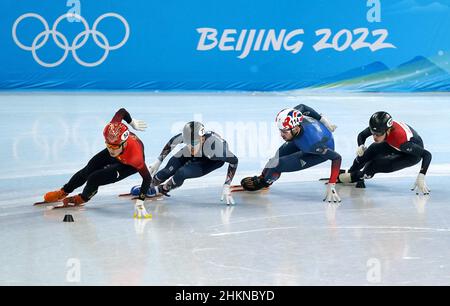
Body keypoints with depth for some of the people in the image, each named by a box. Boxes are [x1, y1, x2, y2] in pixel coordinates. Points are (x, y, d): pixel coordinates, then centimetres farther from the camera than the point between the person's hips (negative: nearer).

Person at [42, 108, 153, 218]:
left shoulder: (135, 156, -47)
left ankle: (82, 199, 20)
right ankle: (63, 192, 37)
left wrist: (140, 202, -38)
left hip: (129, 164, -5)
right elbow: (122, 111, -18)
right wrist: (132, 122, 3)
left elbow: (147, 178, -33)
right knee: (88, 170, 12)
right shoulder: (110, 129, -38)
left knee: (94, 179, -14)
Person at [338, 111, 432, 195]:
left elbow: (427, 154, -40)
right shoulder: (378, 127, -28)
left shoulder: (400, 138, -44)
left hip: (413, 152, -6)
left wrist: (421, 177, -47)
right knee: (373, 149, -14)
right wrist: (361, 146, -30)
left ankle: (355, 177, 5)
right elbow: (361, 136, -8)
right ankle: (349, 172, 5)